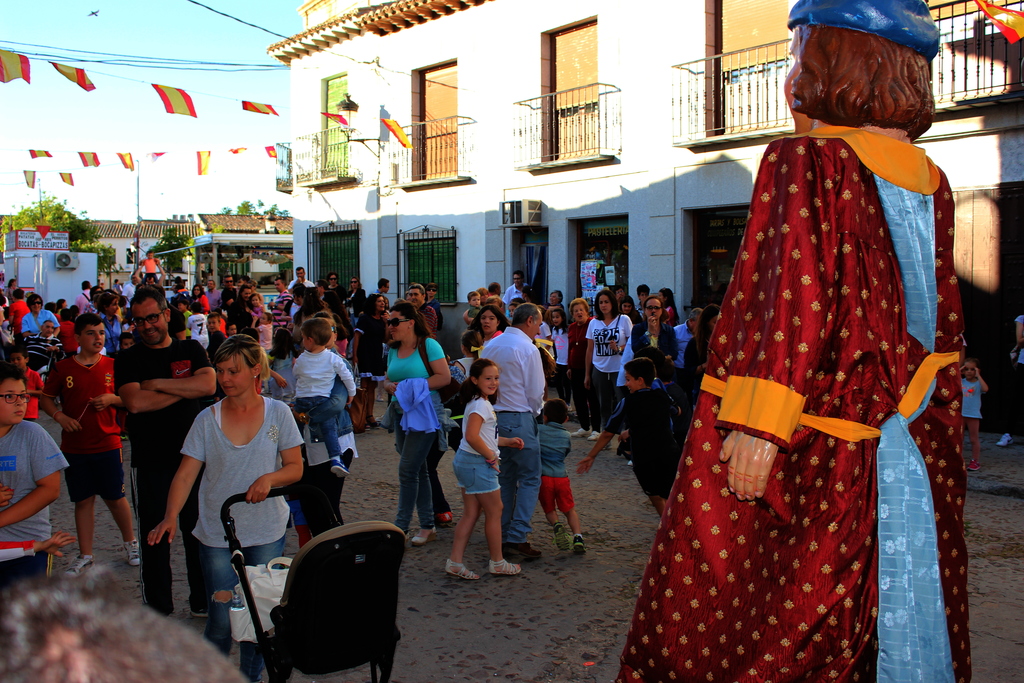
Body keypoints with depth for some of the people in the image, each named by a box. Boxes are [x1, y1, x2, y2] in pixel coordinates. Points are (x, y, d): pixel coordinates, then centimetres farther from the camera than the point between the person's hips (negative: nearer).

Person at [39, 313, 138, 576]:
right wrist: (59, 416, -10)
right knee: (83, 500, 8)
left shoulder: (112, 366, 1)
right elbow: (45, 398, 8)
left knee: (115, 497, 6)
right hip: (74, 446, 0)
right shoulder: (63, 368, 0)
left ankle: (130, 541, 28)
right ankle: (85, 556, 18)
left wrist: (112, 399, -12)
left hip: (108, 444, 0)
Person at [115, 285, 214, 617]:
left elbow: (208, 384, -12)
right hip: (150, 462, -1)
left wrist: (157, 384, -13)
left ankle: (202, 600, 24)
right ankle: (157, 609, 20)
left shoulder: (191, 350, 7)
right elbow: (134, 402, -15)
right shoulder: (128, 359, 3)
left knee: (199, 531, 9)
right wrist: (184, 390, -10)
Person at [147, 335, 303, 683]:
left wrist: (269, 478, -20)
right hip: (217, 534, 0)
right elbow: (186, 474, -5)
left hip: (266, 533, 0)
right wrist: (170, 516, -19)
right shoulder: (207, 419, -1)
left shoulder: (278, 413, -1)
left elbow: (295, 468, 0)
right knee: (221, 618, -1)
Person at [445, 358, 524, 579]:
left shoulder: (482, 403, 14)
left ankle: (455, 562, 12)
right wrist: (491, 455, -18)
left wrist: (507, 441, 17)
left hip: (466, 462, 10)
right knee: (494, 512, 4)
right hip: (477, 464, -10)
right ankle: (497, 563, 17)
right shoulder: (481, 404, -18)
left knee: (471, 513, 12)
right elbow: (472, 437, -29)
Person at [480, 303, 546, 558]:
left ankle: (502, 534, 18)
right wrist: (535, 412, 10)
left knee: (505, 477, 16)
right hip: (519, 418, -7)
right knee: (530, 478, -1)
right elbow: (536, 391, -9)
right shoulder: (527, 348, -11)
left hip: (493, 418, 8)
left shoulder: (490, 346, 10)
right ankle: (517, 536, -8)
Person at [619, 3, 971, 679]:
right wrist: (943, 425, 21)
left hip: (819, 445, -7)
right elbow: (946, 315, 13)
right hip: (918, 452, 7)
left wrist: (758, 422, -21)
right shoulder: (931, 181, 9)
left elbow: (793, 293, -20)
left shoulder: (804, 160, -11)